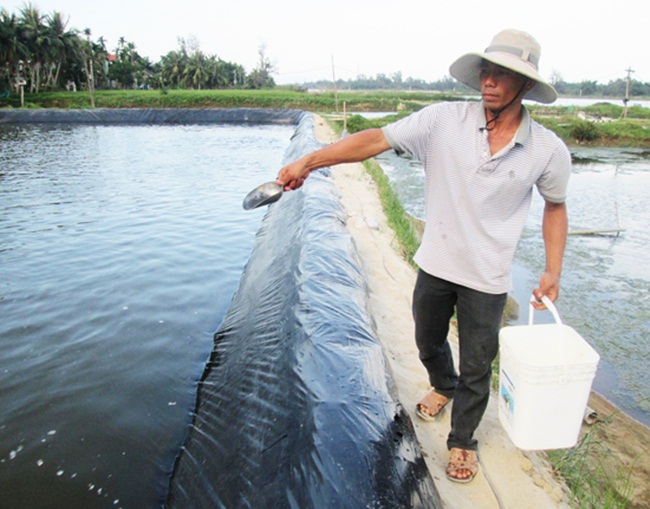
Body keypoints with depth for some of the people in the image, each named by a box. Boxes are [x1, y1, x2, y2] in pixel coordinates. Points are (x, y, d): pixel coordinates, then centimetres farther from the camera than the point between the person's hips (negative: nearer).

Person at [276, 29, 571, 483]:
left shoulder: (549, 151, -9)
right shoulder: (446, 120, -13)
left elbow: (555, 206, 7)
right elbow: (376, 140, -19)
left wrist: (553, 271, 0)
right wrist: (309, 161, -27)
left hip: (487, 279, -1)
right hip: (435, 265, 2)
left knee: (476, 369, 12)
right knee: (428, 343, 25)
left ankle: (462, 442, 39)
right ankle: (444, 386, 60)